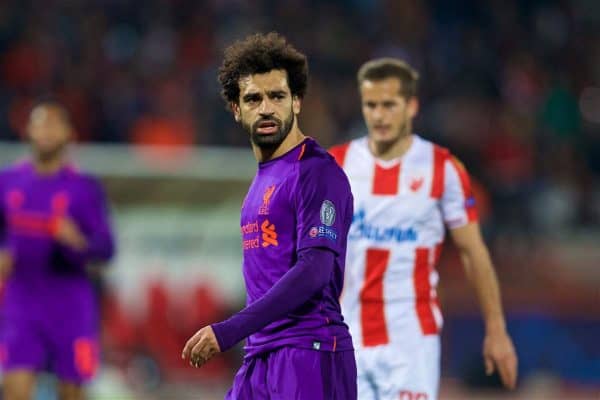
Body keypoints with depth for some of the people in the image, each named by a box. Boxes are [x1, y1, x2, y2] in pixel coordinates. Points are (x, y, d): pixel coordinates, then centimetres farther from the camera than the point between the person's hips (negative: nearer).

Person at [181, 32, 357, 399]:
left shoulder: (318, 173, -9)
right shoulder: (263, 179, 19)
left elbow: (314, 269, -19)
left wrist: (229, 332, -22)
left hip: (310, 356, -9)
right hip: (260, 356, 9)